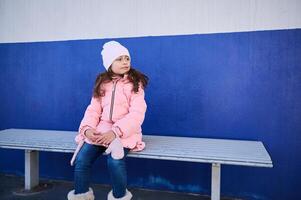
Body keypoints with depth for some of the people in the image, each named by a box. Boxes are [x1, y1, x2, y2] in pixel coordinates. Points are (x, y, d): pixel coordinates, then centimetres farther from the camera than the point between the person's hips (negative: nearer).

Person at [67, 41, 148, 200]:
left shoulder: (135, 83, -2)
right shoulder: (102, 83, 12)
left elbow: (136, 114, -13)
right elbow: (93, 110, 6)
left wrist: (115, 132, -24)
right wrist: (87, 128, -15)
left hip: (124, 131, -3)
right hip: (100, 130, 4)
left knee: (114, 161, -29)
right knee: (81, 160, -15)